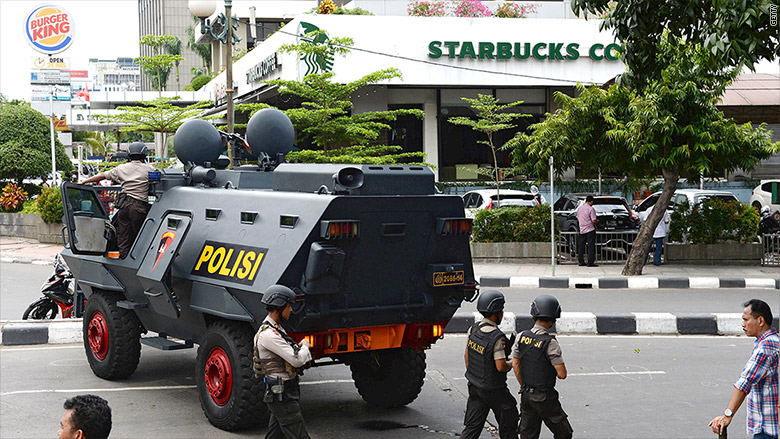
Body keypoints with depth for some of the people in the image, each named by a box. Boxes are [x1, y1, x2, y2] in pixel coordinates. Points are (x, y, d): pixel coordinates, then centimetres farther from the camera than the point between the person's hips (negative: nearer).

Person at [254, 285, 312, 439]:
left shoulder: (276, 328, 13)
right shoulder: (268, 334, -21)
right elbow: (297, 360, -23)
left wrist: (300, 347, 4)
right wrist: (305, 347, -3)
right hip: (281, 395, -10)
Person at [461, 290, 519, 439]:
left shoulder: (473, 330, -1)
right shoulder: (497, 337, -24)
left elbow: (467, 357, 8)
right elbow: (501, 366, -23)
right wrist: (511, 364, -1)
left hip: (474, 387, 7)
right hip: (493, 390, -7)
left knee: (472, 426, 11)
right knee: (508, 426, 14)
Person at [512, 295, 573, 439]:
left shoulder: (521, 337, -3)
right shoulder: (550, 343, -20)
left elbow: (515, 365, 5)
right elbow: (562, 374, -19)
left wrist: (524, 387, 15)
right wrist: (552, 371, 4)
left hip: (526, 395, 6)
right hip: (544, 398, -6)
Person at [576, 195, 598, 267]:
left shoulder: (579, 208, 7)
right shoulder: (591, 209, -13)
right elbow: (593, 220, -16)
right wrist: (597, 221, 5)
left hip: (582, 230, 6)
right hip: (590, 229, -6)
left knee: (581, 246, 10)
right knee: (591, 246, -3)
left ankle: (581, 262, 11)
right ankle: (590, 262, -6)